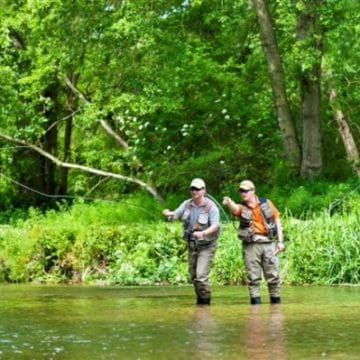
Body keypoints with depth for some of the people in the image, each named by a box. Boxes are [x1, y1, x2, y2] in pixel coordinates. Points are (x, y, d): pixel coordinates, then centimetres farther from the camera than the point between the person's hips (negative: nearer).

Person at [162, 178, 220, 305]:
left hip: (206, 246, -6)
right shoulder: (187, 204, 3)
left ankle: (205, 302, -3)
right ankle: (200, 300, 30)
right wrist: (168, 214, -24)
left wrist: (203, 233, -41)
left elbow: (215, 226, -22)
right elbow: (175, 215, 1)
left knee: (201, 276, -16)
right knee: (193, 277, 13)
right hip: (191, 245, 6)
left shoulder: (211, 207, -14)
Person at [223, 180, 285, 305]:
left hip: (268, 243, 0)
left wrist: (280, 241, 5)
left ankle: (276, 301, 15)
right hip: (251, 244, 0)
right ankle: (255, 302, 3)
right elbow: (235, 209, -21)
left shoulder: (266, 203, 7)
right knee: (253, 277, -1)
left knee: (273, 275, 4)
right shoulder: (242, 207, 4)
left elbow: (277, 220, 11)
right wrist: (229, 203, -46)